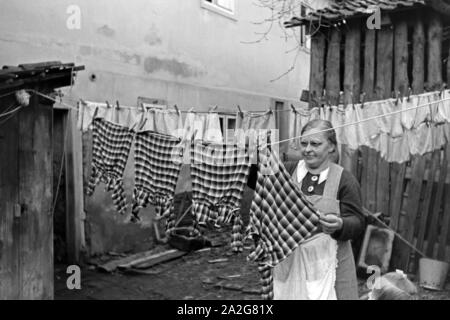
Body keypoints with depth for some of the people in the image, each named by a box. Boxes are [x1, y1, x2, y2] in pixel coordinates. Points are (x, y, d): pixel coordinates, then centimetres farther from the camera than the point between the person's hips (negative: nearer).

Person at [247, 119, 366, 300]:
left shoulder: (345, 180, -4)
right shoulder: (289, 171, 4)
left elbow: (358, 223, -8)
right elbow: (255, 179, -5)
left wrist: (339, 225, -29)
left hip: (326, 264, -2)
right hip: (289, 261, 3)